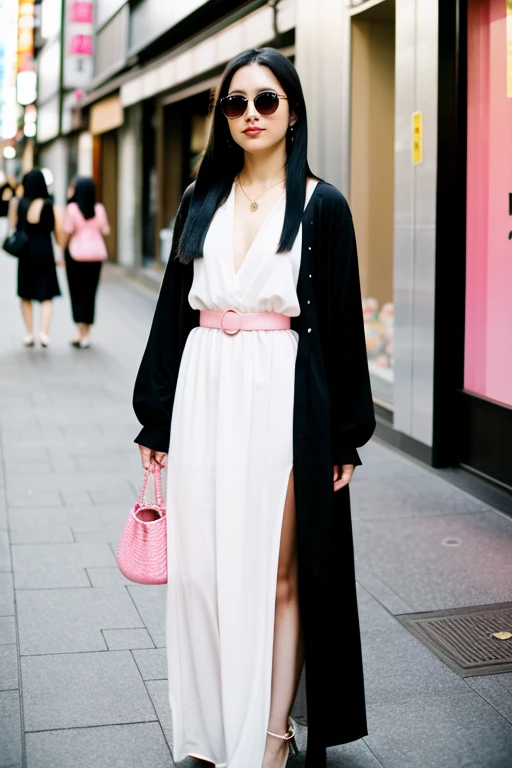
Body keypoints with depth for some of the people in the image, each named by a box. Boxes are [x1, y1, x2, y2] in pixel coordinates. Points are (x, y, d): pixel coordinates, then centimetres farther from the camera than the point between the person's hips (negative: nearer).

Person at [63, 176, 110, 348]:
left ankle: (82, 335, -4)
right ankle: (86, 334, 16)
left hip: (77, 252, -4)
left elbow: (68, 231, -13)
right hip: (97, 251, 4)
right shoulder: (99, 208, 2)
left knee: (77, 293, 3)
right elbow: (105, 230, 7)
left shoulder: (72, 208, -10)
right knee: (90, 293, 11)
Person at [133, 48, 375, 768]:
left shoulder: (321, 205, 0)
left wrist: (345, 435, -3)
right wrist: (156, 415, 9)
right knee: (202, 566, 8)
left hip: (282, 396, -4)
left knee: (276, 574, 1)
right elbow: (173, 307, 12)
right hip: (204, 392, 4)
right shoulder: (202, 200, 11)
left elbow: (341, 321, -1)